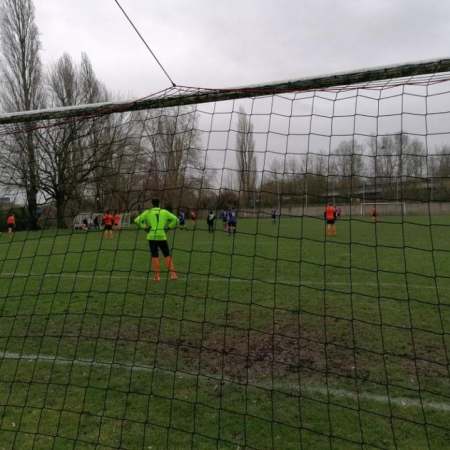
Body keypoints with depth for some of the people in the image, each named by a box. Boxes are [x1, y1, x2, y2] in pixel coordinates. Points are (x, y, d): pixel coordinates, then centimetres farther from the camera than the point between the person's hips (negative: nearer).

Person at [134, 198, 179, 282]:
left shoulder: (147, 212, 7)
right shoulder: (164, 212, 8)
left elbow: (137, 220, 1)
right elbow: (176, 219, 4)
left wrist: (144, 227, 8)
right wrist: (168, 227, 10)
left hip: (151, 237, 0)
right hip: (162, 237, 0)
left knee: (155, 256, 7)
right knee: (167, 255, 8)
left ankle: (157, 276, 4)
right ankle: (172, 274, 2)